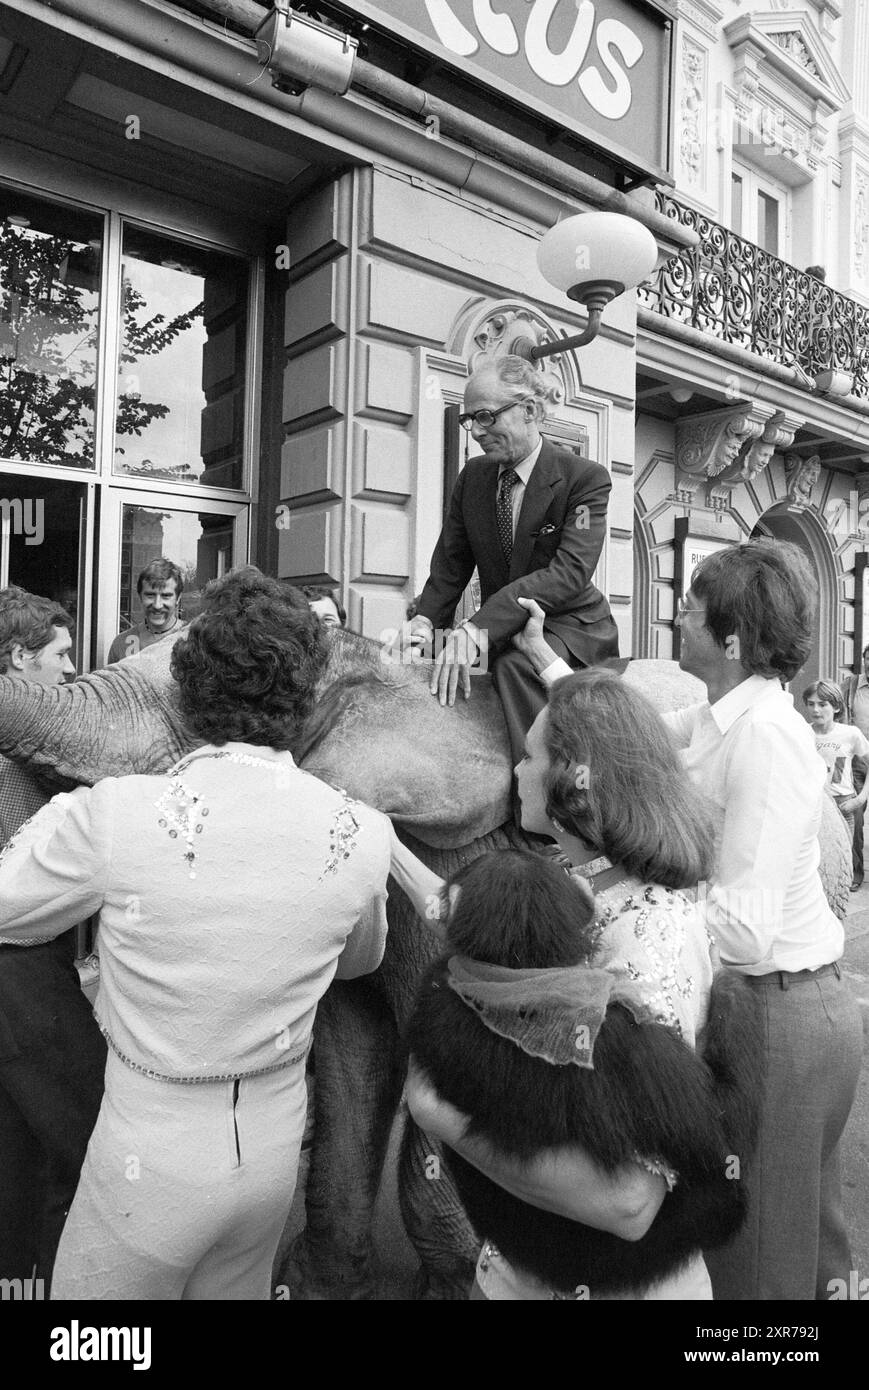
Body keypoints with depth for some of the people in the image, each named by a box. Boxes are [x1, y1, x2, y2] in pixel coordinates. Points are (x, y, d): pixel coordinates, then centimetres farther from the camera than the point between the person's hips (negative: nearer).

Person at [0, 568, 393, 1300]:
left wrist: (64, 815, 9)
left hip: (152, 1153, -3)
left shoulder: (114, 814, -24)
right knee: (237, 1290, 27)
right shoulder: (364, 833, -14)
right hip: (274, 1149, 3)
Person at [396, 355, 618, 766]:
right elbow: (451, 562, 8)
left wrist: (478, 628, -36)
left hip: (570, 627, -6)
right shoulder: (472, 476, 6)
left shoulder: (585, 477, -12)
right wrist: (426, 618, -15)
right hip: (501, 633, 6)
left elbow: (571, 572, -26)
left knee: (514, 663, -35)